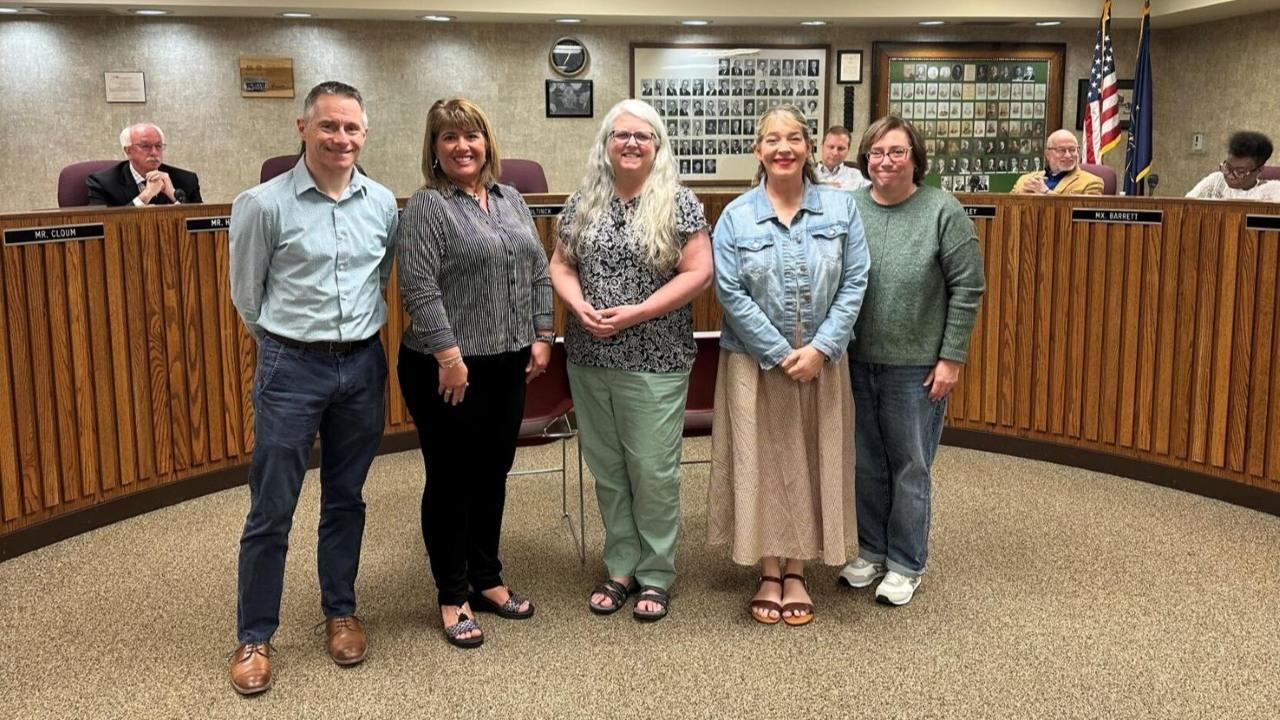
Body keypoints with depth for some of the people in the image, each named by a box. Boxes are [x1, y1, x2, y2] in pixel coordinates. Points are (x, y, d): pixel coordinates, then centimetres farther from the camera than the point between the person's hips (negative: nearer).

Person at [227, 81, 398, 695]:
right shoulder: (265, 204, -9)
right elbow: (247, 295, 1)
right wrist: (291, 344, 10)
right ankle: (254, 637, 17)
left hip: (363, 366, 4)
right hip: (291, 368, -3)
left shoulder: (384, 203, 3)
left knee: (346, 499, 15)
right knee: (271, 510, 2)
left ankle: (340, 612, 31)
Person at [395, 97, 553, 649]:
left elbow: (538, 273, 14)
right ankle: (452, 597, 17)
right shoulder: (427, 205, -9)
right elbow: (419, 289, -16)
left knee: (492, 475, 15)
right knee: (451, 481, 4)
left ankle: (486, 580, 28)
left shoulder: (511, 200, 11)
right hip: (448, 368, -6)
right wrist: (450, 357, -20)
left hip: (507, 365, 6)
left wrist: (542, 337, 6)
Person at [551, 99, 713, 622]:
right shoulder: (582, 203, 8)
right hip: (590, 360, 4)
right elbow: (560, 267, 10)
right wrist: (581, 307, -11)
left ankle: (655, 575, 18)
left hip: (654, 362, -4)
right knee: (607, 468, 12)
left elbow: (698, 272, -10)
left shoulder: (678, 202, -4)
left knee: (653, 471, 1)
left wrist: (635, 313, -16)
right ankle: (621, 568, 26)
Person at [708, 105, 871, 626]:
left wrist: (820, 349, -14)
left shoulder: (841, 208, 0)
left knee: (811, 463, 8)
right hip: (755, 362, -1)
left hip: (822, 362, 1)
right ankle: (769, 572, 20)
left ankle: (797, 572, 23)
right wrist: (781, 354, -13)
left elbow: (854, 284, -4)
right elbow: (730, 293, -9)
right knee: (762, 463, 5)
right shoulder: (736, 217, -4)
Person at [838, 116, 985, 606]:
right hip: (856, 362, 3)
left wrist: (951, 358, -9)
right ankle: (870, 550, 31)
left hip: (916, 366, -3)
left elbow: (968, 289, -6)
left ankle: (905, 564, 22)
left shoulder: (943, 211, -6)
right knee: (866, 464, 14)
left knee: (910, 468, 7)